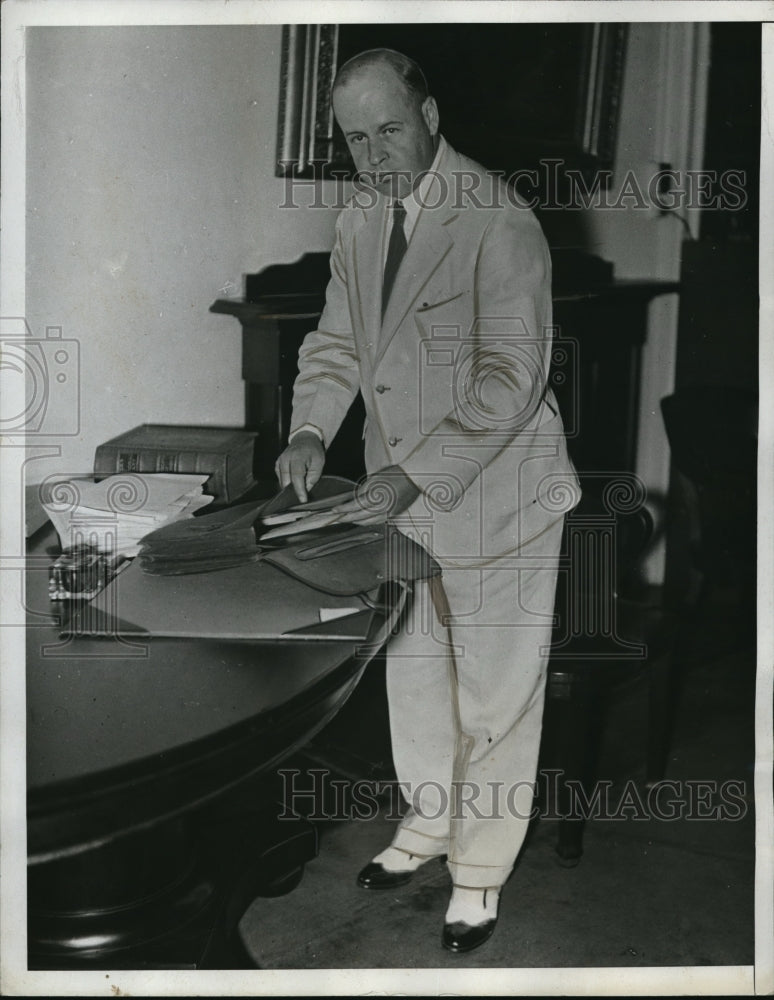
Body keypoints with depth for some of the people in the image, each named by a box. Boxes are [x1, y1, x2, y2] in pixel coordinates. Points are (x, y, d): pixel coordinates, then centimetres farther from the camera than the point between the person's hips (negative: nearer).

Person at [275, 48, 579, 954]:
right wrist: (310, 430, -8)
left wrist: (415, 476, -31)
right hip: (401, 491, 7)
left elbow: (511, 378, -24)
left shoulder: (497, 222, -20)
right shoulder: (359, 220, 5)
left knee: (495, 693, 5)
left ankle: (481, 869, 23)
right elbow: (338, 343, 11)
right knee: (413, 669, 21)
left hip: (493, 496, -7)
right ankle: (428, 822, 42)